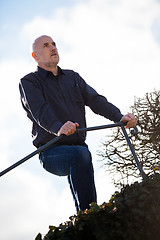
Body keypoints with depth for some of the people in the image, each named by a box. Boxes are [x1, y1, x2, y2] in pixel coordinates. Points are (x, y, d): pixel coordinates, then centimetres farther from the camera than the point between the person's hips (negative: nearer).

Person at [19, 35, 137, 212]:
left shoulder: (72, 77, 21)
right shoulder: (29, 82, 5)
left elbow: (95, 100, 7)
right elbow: (39, 110, -16)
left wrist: (119, 116, -13)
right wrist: (58, 128, -37)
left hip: (77, 145, 5)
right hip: (51, 151, -5)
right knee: (81, 154, -32)